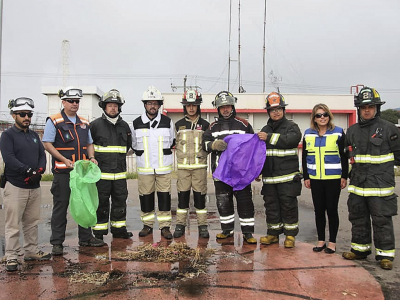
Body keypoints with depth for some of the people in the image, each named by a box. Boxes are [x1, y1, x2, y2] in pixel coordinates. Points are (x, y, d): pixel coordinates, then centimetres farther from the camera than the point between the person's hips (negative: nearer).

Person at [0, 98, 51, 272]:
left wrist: (39, 171, -11)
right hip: (15, 187, -6)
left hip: (34, 187, 6)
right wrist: (29, 170, -23)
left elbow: (42, 155, 8)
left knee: (32, 223, 14)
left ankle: (31, 252, 26)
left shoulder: (34, 135, 15)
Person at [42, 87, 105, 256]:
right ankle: (57, 243, 13)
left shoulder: (84, 123, 14)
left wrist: (91, 157, 0)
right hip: (62, 172, -5)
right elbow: (47, 144, -8)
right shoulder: (54, 121, -3)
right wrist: (65, 160, -18)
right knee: (60, 206, 2)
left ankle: (85, 238, 24)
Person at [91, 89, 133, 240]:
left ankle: (119, 230, 25)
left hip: (120, 172, 4)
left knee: (120, 202, 11)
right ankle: (99, 233, 15)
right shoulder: (95, 125, -3)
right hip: (101, 172, -4)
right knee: (101, 204, 3)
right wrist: (95, 160, 1)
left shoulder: (124, 126, 10)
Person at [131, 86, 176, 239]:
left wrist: (162, 155, 6)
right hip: (144, 168, 1)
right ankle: (147, 225, 22)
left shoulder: (168, 122, 1)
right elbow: (134, 145, 13)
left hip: (164, 168, 0)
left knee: (164, 197, 2)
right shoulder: (137, 123, 2)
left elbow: (172, 143, 11)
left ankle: (165, 227, 12)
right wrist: (144, 156, 9)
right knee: (145, 196, 7)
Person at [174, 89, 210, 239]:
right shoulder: (179, 124, 8)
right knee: (182, 195, 5)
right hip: (183, 166, 1)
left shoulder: (205, 124, 6)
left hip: (200, 165, -1)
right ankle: (180, 224, 17)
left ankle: (202, 225, 13)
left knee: (200, 195, 3)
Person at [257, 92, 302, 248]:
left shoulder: (291, 126, 3)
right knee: (271, 205, 10)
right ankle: (273, 233, 22)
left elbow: (290, 140, -20)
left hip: (288, 176, -5)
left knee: (289, 205, 1)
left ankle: (290, 235, 14)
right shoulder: (265, 130, 19)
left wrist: (270, 137, -22)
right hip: (269, 176, 5)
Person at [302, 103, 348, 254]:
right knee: (319, 210, 9)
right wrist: (306, 177, 5)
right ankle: (321, 240, 21)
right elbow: (304, 157, 9)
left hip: (333, 178, -3)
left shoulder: (338, 133, 0)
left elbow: (344, 156, 0)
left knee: (332, 209, 5)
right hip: (315, 179, 3)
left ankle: (332, 241, 17)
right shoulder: (308, 134, 7)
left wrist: (344, 176, -4)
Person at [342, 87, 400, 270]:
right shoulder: (352, 131, 9)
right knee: (358, 219, 14)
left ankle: (385, 254, 14)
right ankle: (360, 248, 29)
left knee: (382, 221, 1)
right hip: (357, 184, 5)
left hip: (380, 186, -5)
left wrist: (382, 166, 5)